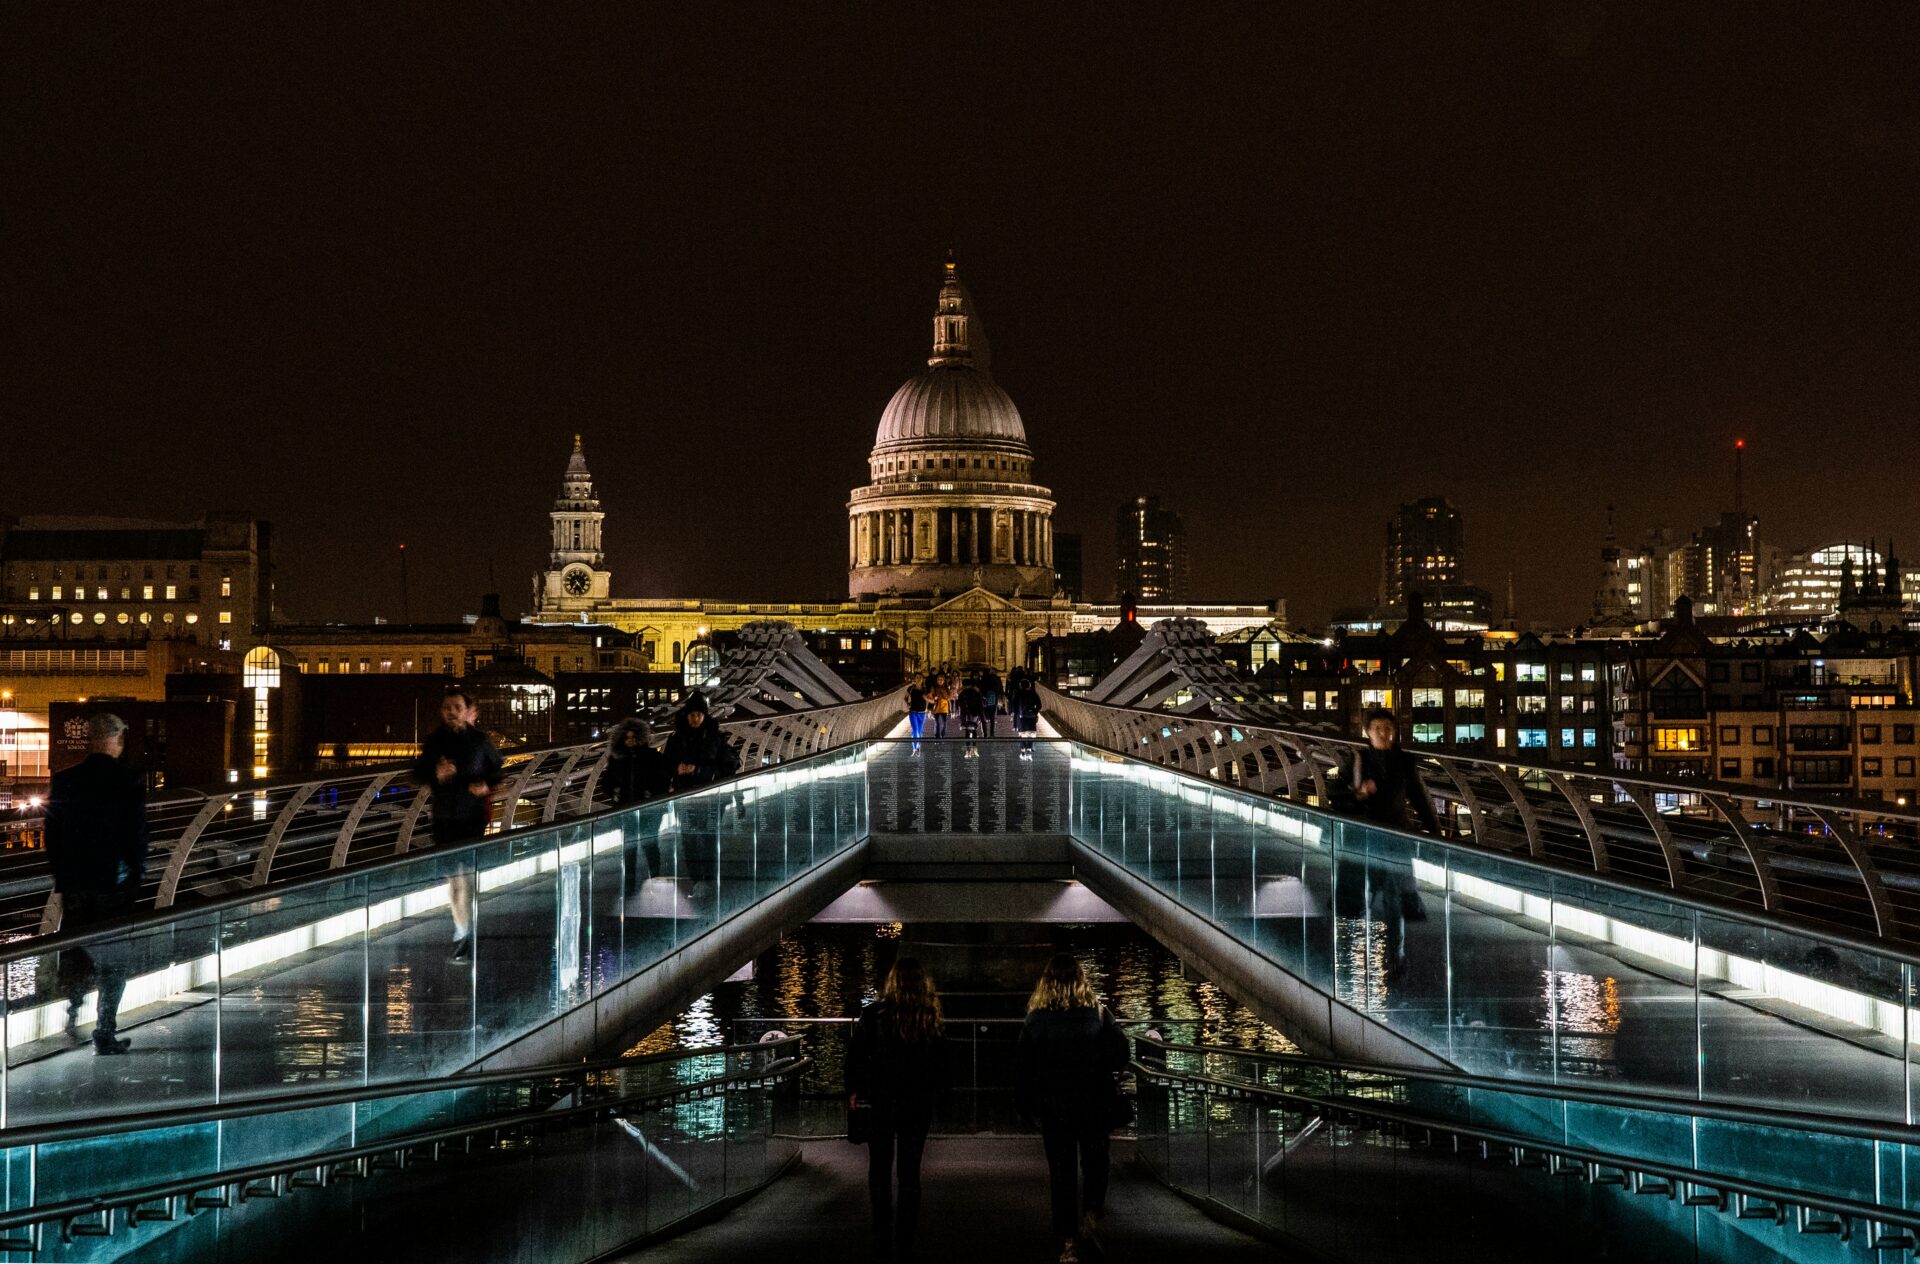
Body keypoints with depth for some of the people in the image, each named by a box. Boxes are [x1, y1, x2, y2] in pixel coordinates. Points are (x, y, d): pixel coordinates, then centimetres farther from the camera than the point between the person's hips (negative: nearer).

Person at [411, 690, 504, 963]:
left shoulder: (480, 740, -3)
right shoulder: (434, 741, 3)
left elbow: (499, 771, 9)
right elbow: (417, 775, 5)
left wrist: (487, 785, -12)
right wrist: (436, 775, -16)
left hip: (473, 816, -3)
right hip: (444, 817, 3)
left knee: (467, 876, -11)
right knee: (452, 878, 9)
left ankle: (466, 938, -6)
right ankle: (462, 932, 22)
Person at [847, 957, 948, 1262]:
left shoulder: (874, 1014, -10)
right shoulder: (934, 1020, -4)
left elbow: (855, 1055, -8)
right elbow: (942, 1065, 2)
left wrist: (853, 1090, 3)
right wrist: (933, 1091, 15)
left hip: (879, 1100, -1)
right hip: (919, 1103, 1)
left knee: (880, 1166, 14)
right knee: (910, 1171, 8)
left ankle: (883, 1234, 8)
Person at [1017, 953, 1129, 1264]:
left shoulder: (1037, 1017, -5)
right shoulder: (1097, 1012, -6)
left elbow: (1022, 1063, -4)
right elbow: (1120, 1052, -6)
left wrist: (1028, 1103, 6)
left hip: (1052, 1106, 1)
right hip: (1093, 1102, 0)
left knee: (1061, 1172, 7)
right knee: (1094, 1161, 16)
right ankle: (1091, 1213, -8)